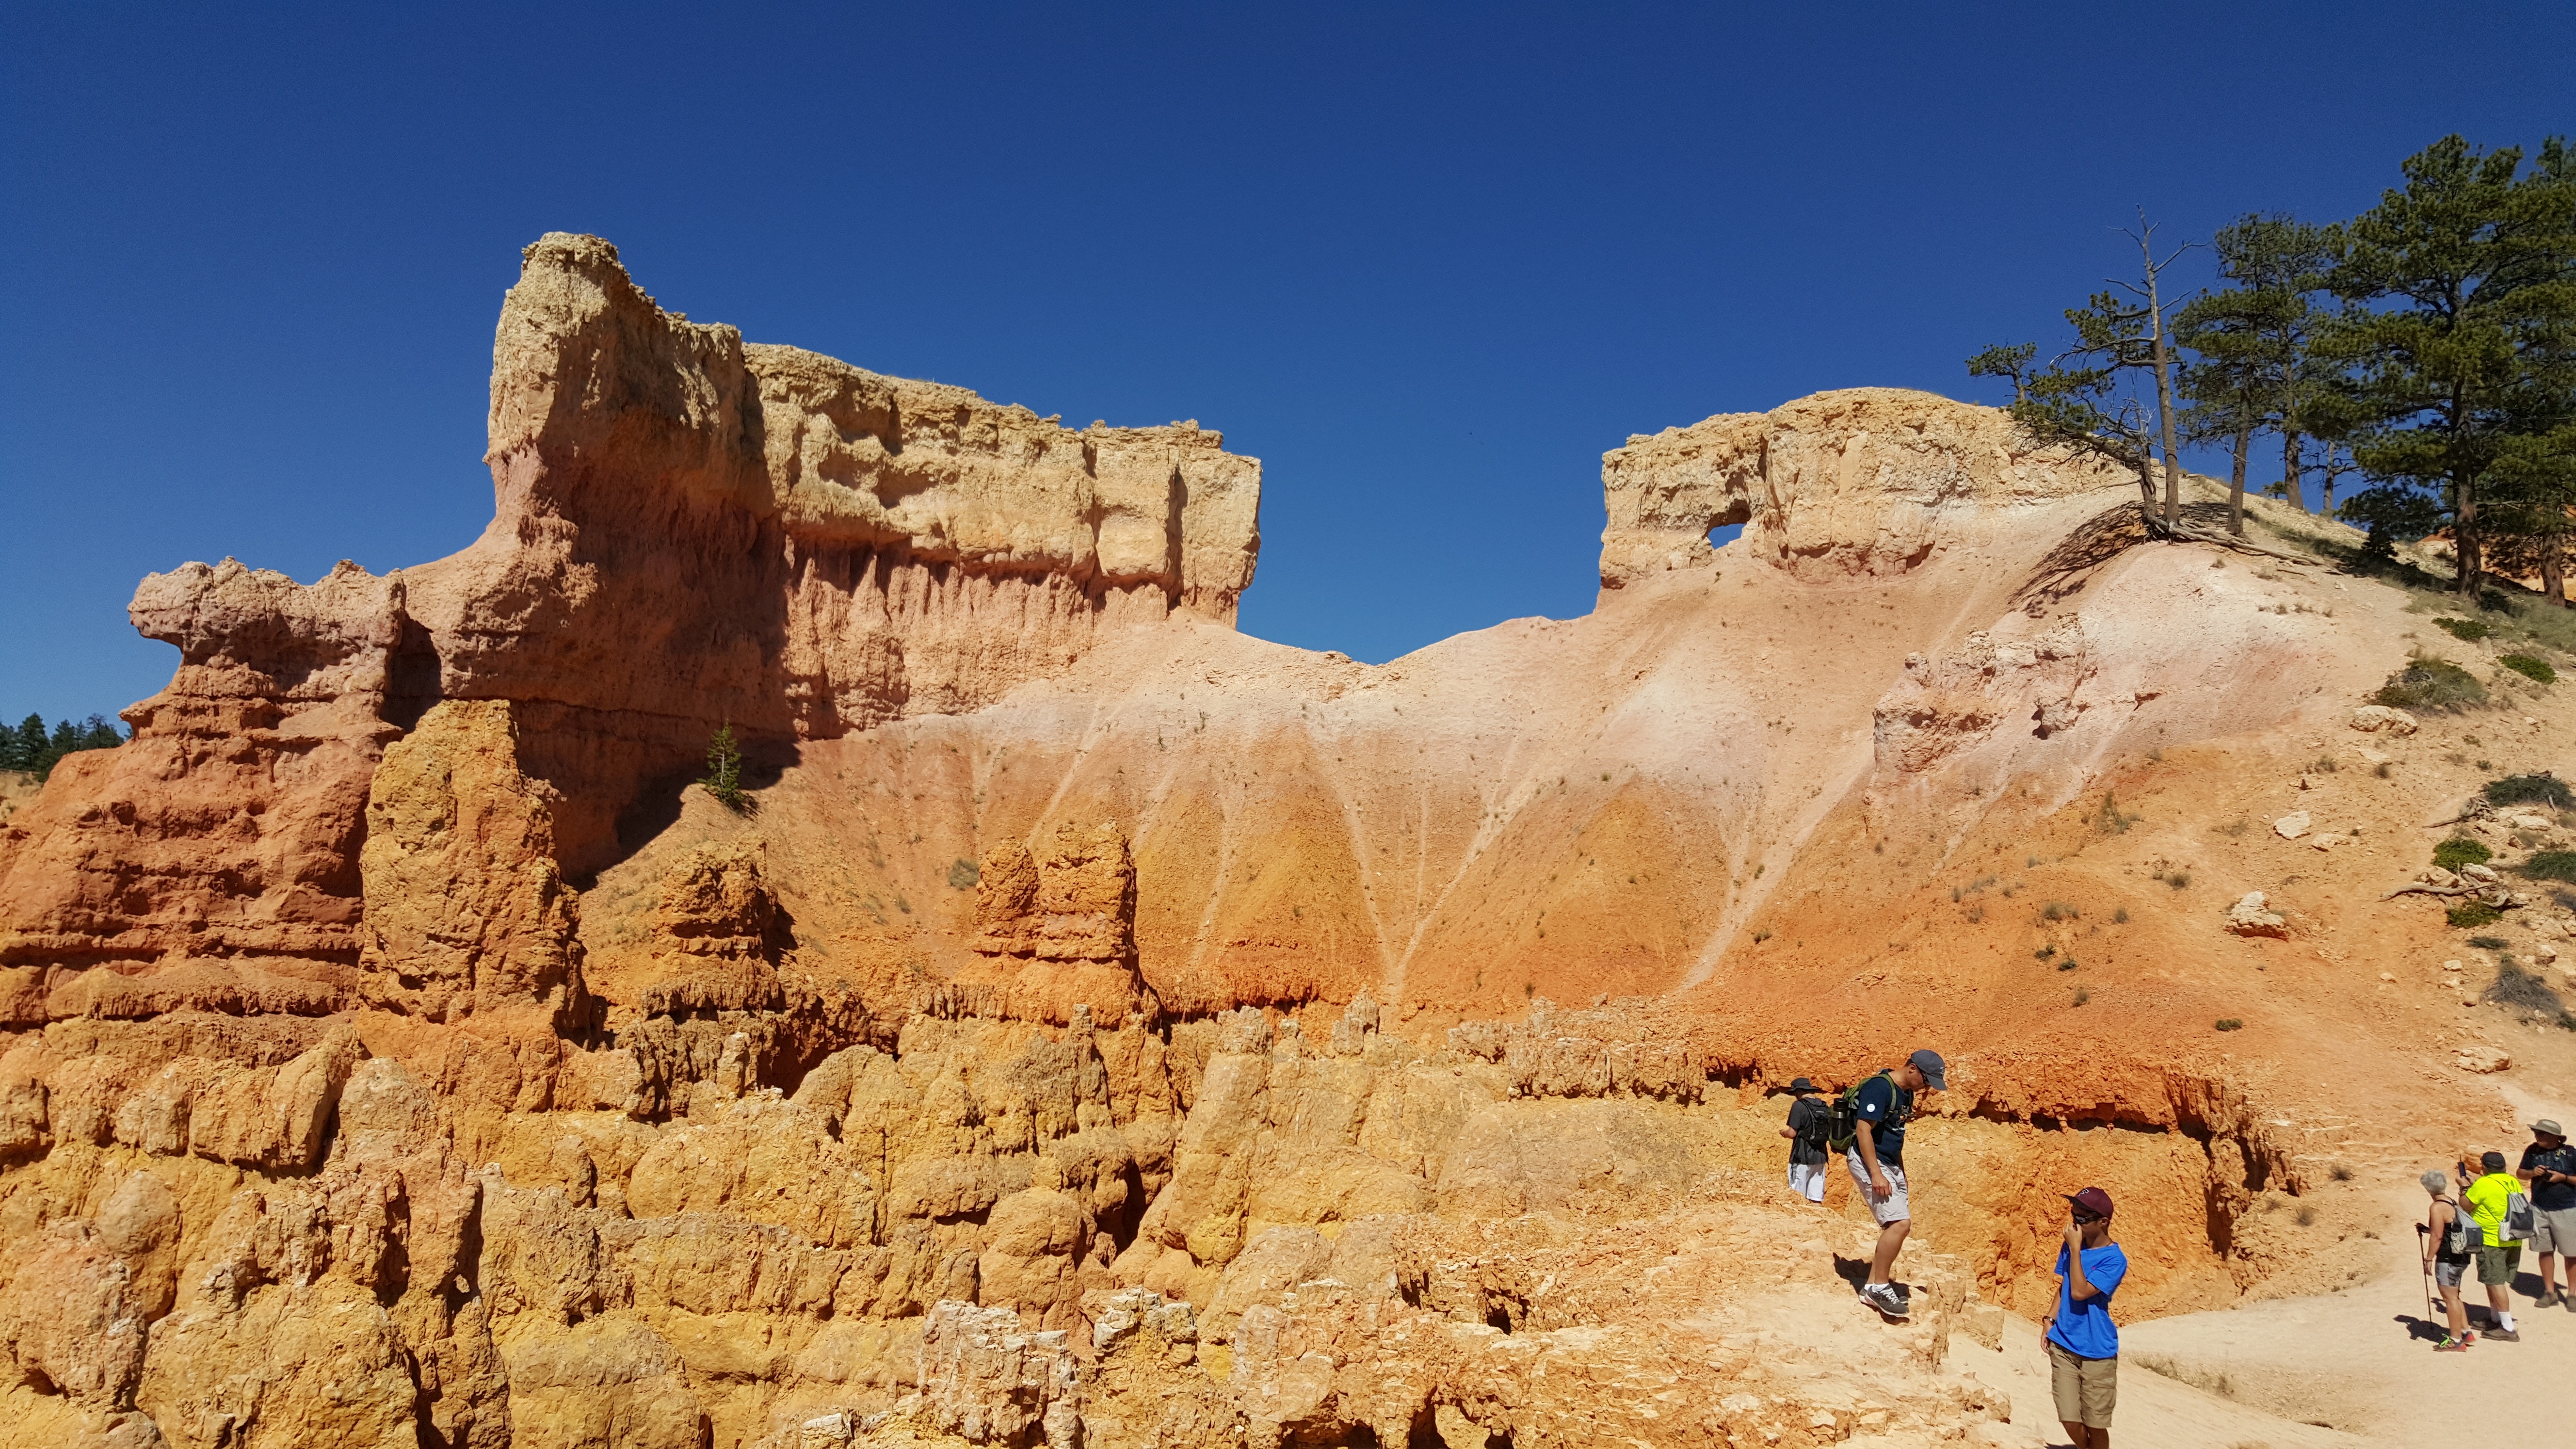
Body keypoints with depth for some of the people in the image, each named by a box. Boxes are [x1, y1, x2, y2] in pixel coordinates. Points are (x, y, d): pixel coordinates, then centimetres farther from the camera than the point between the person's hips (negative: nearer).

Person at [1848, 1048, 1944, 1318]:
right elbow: (1863, 1129, -22)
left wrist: (1900, 1173, 22)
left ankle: (1873, 1287, 17)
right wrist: (1876, 1174, -26)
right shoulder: (1880, 1087, -17)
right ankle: (1879, 1287, -9)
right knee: (1900, 1222, -18)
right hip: (1868, 1162, -10)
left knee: (1899, 1225, 9)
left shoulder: (1906, 1093, 12)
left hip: (1890, 1165, 10)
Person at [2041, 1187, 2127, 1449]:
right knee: (2070, 1420, 2)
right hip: (2063, 1345, 4)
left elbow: (2079, 1292, -23)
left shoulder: (2114, 1259, -15)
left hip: (2097, 1352, -4)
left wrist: (2075, 1248, -21)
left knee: (2095, 1424, 3)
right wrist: (2050, 1321, 7)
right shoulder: (2070, 1246, 3)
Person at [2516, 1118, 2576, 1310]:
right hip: (2539, 1209, 3)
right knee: (2545, 1251, 10)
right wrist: (2532, 1173, -8)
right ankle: (2549, 1292, 20)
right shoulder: (2532, 1151, 1)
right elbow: (2520, 1173, 11)